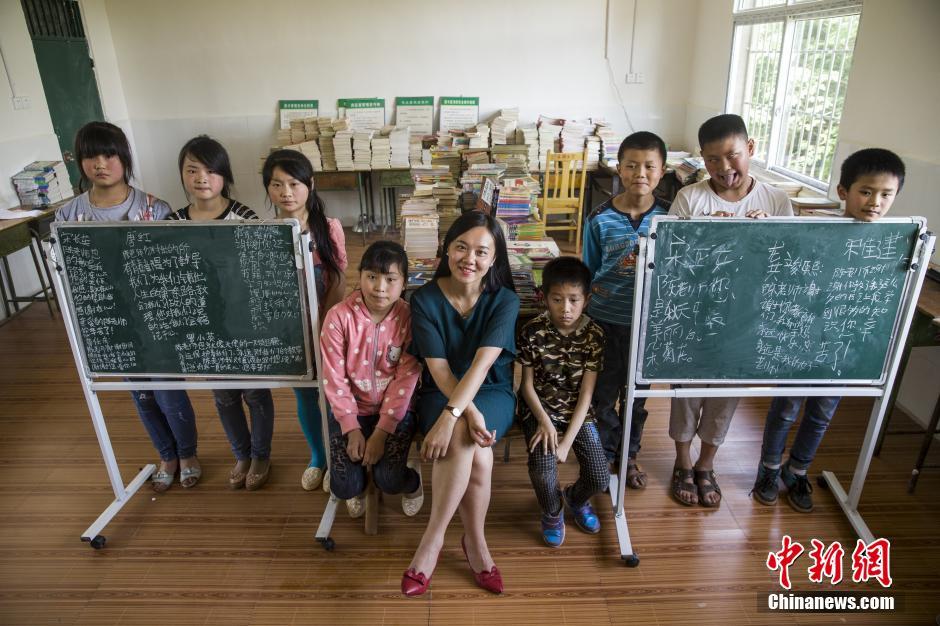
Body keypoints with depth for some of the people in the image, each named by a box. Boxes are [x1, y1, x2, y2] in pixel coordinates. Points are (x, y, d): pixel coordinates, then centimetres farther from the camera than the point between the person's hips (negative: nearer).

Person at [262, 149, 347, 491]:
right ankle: (317, 456, 39)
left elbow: (338, 284, -8)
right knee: (305, 396, 17)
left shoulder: (329, 228, -10)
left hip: (326, 328, -1)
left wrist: (320, 328, -13)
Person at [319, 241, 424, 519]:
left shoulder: (409, 318, -13)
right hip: (351, 410, 1)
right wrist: (352, 429, -13)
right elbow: (334, 378, -10)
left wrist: (381, 432, -16)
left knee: (389, 480, -17)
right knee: (344, 486, -11)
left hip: (395, 411, 0)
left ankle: (413, 482, 22)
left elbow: (406, 378, -13)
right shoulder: (339, 316, -14)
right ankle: (357, 488, 29)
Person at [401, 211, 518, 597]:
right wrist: (470, 414, -29)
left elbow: (482, 363, -23)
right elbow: (438, 368, -15)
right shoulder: (425, 299, -9)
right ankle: (475, 545, -8)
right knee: (477, 455, -31)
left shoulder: (505, 300, -10)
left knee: (463, 440, -33)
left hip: (492, 394, 0)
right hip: (441, 393, 0)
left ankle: (431, 543, -11)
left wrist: (451, 416, -36)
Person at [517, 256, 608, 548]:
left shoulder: (594, 335, -11)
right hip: (541, 409, -1)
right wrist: (544, 421, -19)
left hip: (578, 412, 2)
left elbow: (586, 393, -11)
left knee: (600, 479, -9)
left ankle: (575, 498, 31)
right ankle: (552, 512, 14)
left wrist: (567, 441, -16)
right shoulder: (532, 332, -12)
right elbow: (528, 384, -4)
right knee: (542, 472, -24)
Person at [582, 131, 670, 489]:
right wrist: (582, 317, 1)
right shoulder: (600, 219, -10)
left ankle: (628, 455, 40)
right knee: (603, 392, 13)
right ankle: (604, 454, 36)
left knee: (638, 394, 18)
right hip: (605, 321, -1)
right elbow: (588, 273, -1)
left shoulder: (670, 216, -7)